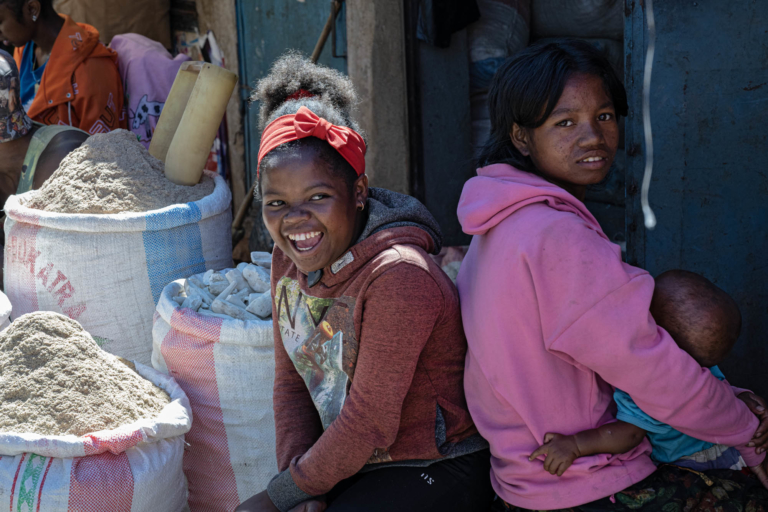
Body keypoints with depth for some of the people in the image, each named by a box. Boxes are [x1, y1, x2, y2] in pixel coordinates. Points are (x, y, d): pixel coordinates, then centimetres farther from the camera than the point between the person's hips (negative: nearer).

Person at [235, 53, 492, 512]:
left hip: (436, 474, -7)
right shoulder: (290, 263, -2)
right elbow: (291, 384, 5)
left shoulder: (399, 276, -26)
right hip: (355, 462, 7)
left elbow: (369, 424, -22)